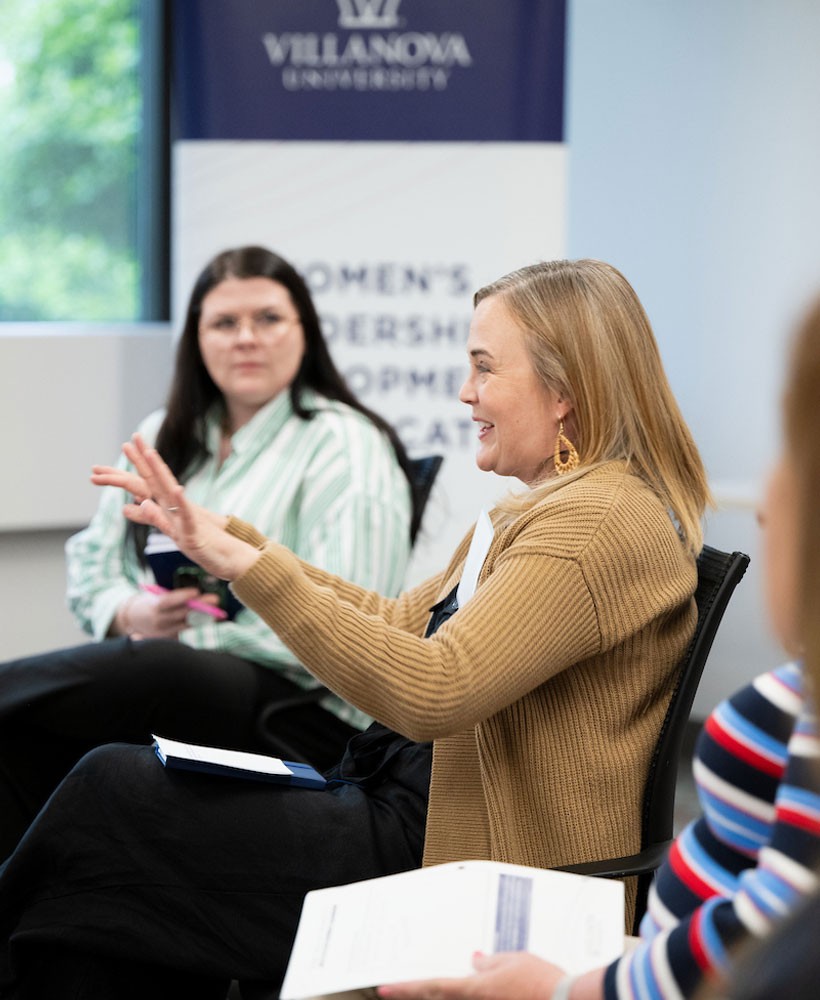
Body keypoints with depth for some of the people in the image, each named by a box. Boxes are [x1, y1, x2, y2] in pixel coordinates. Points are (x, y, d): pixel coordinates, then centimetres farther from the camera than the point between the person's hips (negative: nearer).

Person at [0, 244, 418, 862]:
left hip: (301, 702, -6)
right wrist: (132, 614, -5)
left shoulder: (345, 447, -2)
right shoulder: (163, 436, 21)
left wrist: (190, 630, -13)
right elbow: (91, 560, 19)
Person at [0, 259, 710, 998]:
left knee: (111, 794, -8)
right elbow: (401, 623, 18)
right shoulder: (538, 512, 14)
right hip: (405, 799, 10)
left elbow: (429, 692, -28)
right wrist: (226, 537, 14)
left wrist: (247, 564, -27)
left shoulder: (599, 525, -19)